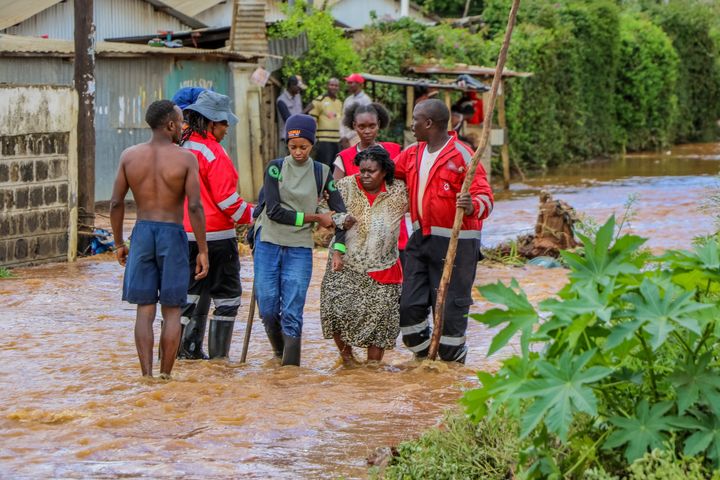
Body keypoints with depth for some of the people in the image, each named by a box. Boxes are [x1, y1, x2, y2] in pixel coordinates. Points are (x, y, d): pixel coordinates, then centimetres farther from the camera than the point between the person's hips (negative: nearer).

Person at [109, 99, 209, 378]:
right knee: (172, 311, 7)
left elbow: (116, 203, 1)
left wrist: (119, 243, 12)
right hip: (173, 237, -2)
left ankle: (147, 376, -3)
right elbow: (195, 207, -14)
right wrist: (202, 251, -8)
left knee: (145, 311, 5)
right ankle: (165, 376, 6)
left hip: (142, 234, 2)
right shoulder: (186, 159, -8)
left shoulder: (130, 156, 0)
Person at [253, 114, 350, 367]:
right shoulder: (276, 168, 0)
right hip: (268, 245, 0)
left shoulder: (321, 173, 4)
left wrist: (338, 250, -3)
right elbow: (274, 211, -8)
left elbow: (340, 214, 6)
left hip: (300, 249, 0)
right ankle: (280, 353, 26)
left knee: (292, 312, -6)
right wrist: (314, 217, -8)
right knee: (267, 309, 1)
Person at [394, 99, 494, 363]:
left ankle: (453, 361, 11)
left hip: (454, 242, -8)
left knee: (450, 307, -3)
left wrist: (473, 206, -42)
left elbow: (485, 196, -19)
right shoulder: (413, 154, 10)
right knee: (410, 305, 8)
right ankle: (423, 356, 25)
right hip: (420, 239, 8)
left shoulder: (462, 156, -14)